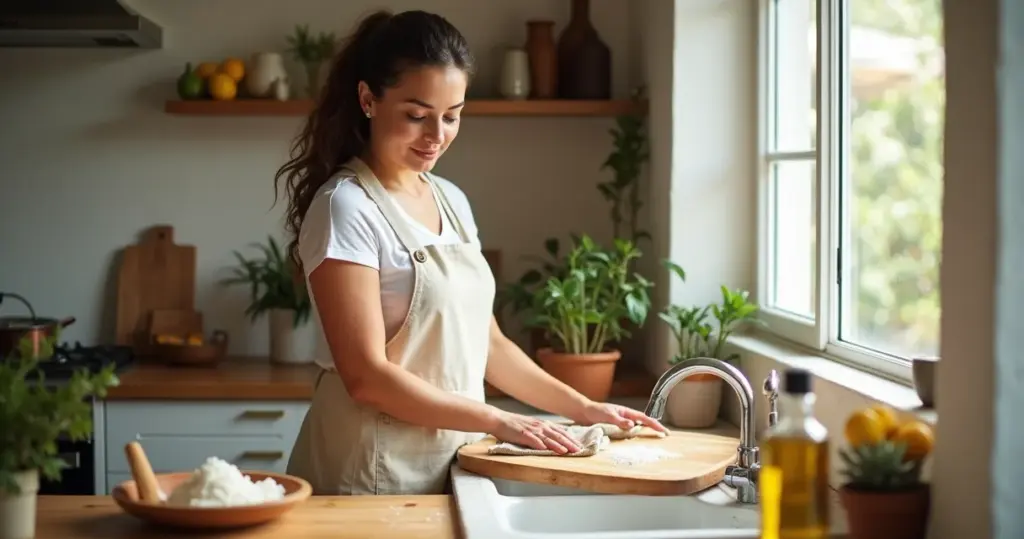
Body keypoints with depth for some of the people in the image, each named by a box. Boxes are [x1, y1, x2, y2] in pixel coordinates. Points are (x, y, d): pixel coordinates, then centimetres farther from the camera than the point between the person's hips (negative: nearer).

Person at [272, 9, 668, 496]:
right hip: (372, 477, -7)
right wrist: (498, 422, -19)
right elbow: (366, 376, -18)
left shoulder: (452, 201, 8)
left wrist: (582, 409, 4)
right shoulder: (345, 207, -14)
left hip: (451, 466, 7)